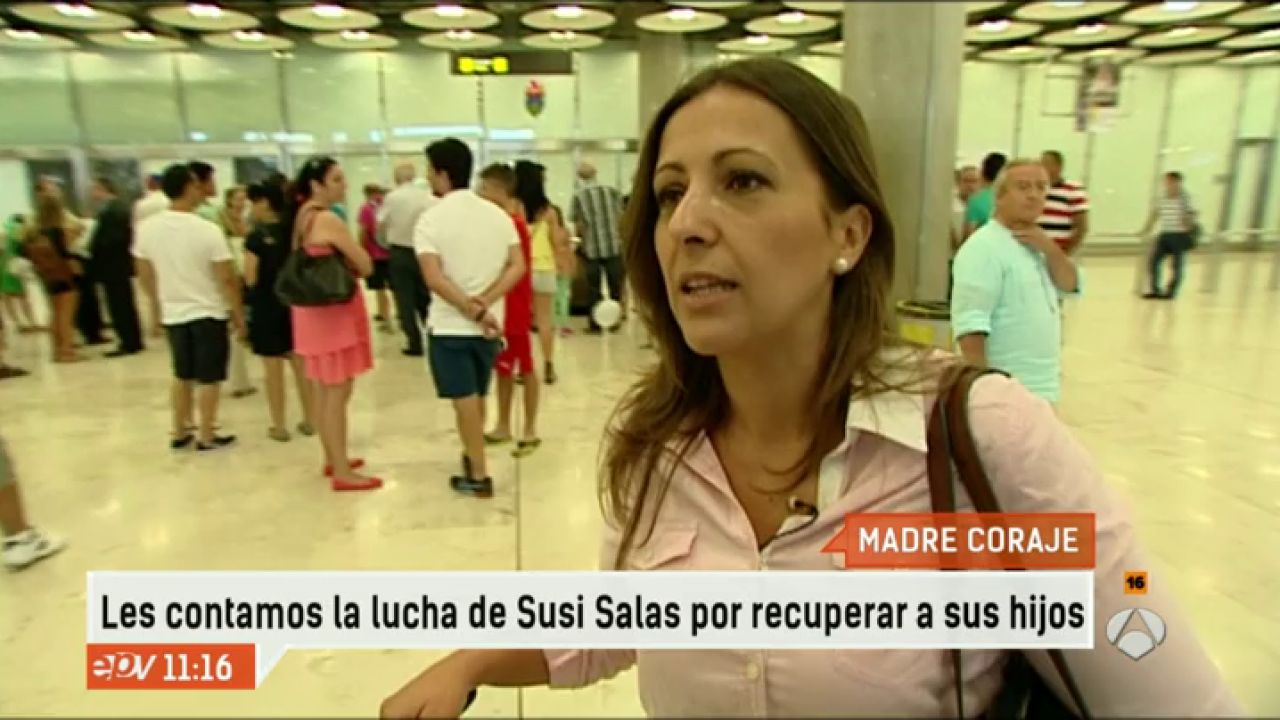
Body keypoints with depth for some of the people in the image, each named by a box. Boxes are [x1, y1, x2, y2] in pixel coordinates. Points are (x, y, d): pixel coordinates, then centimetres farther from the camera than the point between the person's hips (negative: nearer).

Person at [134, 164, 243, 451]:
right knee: (209, 378, 6)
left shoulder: (147, 228, -3)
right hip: (209, 313, -5)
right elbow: (227, 279, -16)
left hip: (173, 314, 5)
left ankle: (180, 433, 27)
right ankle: (206, 436, 14)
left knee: (182, 376, 19)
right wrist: (239, 315, -4)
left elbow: (145, 276, 7)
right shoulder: (207, 230, -18)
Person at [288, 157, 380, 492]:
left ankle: (333, 459, 29)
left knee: (324, 391, 17)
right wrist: (345, 264, 2)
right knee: (338, 393, -4)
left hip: (315, 308, 9)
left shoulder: (302, 216, 10)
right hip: (334, 309, -9)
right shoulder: (328, 220, -18)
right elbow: (365, 265, -16)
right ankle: (343, 473, 3)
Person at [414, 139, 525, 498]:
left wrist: (475, 312, -18)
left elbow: (434, 278, -21)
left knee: (465, 401, 5)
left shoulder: (430, 219, -11)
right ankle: (472, 456, 36)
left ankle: (478, 476, 12)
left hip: (449, 325, -4)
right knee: (477, 397, 20)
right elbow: (518, 267, -6)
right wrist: (484, 304, -12)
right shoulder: (497, 214, 2)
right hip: (489, 325, 5)